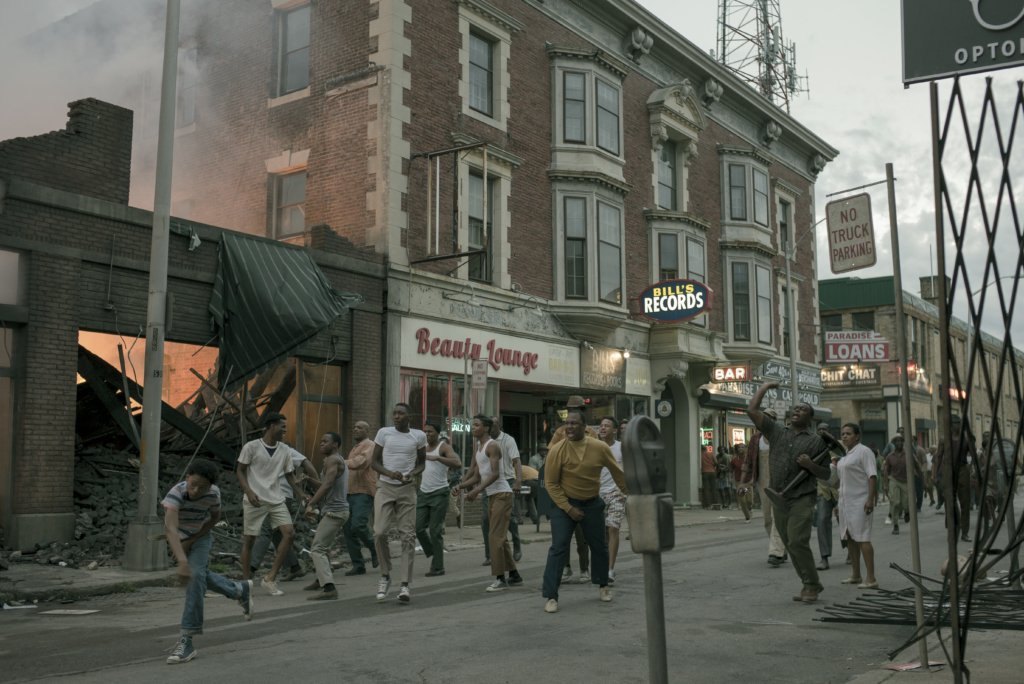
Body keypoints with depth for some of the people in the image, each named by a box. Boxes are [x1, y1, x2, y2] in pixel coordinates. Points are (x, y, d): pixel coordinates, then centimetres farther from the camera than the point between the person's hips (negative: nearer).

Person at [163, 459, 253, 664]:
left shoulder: (213, 493, -28)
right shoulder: (175, 494, -39)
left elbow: (215, 516, -7)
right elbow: (170, 529, -52)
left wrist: (192, 539, -18)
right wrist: (182, 561, -65)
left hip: (199, 537, 0)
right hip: (179, 538, 0)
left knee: (196, 576, -21)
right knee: (202, 578, 11)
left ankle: (187, 640, -19)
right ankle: (240, 590, 39)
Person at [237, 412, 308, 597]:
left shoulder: (285, 450, 8)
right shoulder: (251, 447, -5)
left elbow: (289, 475, 14)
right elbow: (240, 471, -1)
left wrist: (301, 497, 5)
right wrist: (249, 491, -16)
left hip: (277, 500, 4)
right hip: (255, 501, -4)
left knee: (289, 533, -11)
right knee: (249, 540, 1)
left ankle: (270, 579, -5)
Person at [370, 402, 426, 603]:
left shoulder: (419, 436, 2)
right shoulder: (384, 433, 1)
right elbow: (374, 461, 4)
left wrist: (412, 474, -10)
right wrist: (389, 473, -15)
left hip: (407, 489, 0)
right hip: (385, 487, 0)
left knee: (408, 536, -4)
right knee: (380, 532, -10)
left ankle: (405, 584, 0)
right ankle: (385, 576, 11)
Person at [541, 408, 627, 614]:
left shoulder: (600, 448, -12)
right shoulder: (557, 451, -18)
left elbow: (617, 473, 3)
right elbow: (551, 483, -13)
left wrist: (630, 494, 13)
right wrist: (568, 508, -16)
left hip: (592, 503, 3)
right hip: (564, 503, -3)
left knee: (599, 546, 13)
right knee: (558, 548, -10)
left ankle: (602, 585, 38)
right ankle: (551, 597, -5)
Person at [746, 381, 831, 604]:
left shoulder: (816, 440, 5)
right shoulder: (777, 432, 12)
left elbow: (826, 474, 5)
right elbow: (752, 410, 6)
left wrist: (810, 465, -14)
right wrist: (765, 386, 12)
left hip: (802, 498, -4)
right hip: (779, 499, 4)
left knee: (797, 542, -16)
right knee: (791, 545, 8)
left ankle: (811, 584, -3)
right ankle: (809, 585, 19)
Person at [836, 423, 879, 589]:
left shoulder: (864, 451, -10)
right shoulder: (845, 455, 17)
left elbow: (872, 476, -17)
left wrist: (870, 499, -24)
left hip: (860, 502, -9)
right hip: (846, 501, 9)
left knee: (862, 539, -12)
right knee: (850, 538, 13)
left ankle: (871, 578, -12)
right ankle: (856, 575, 22)